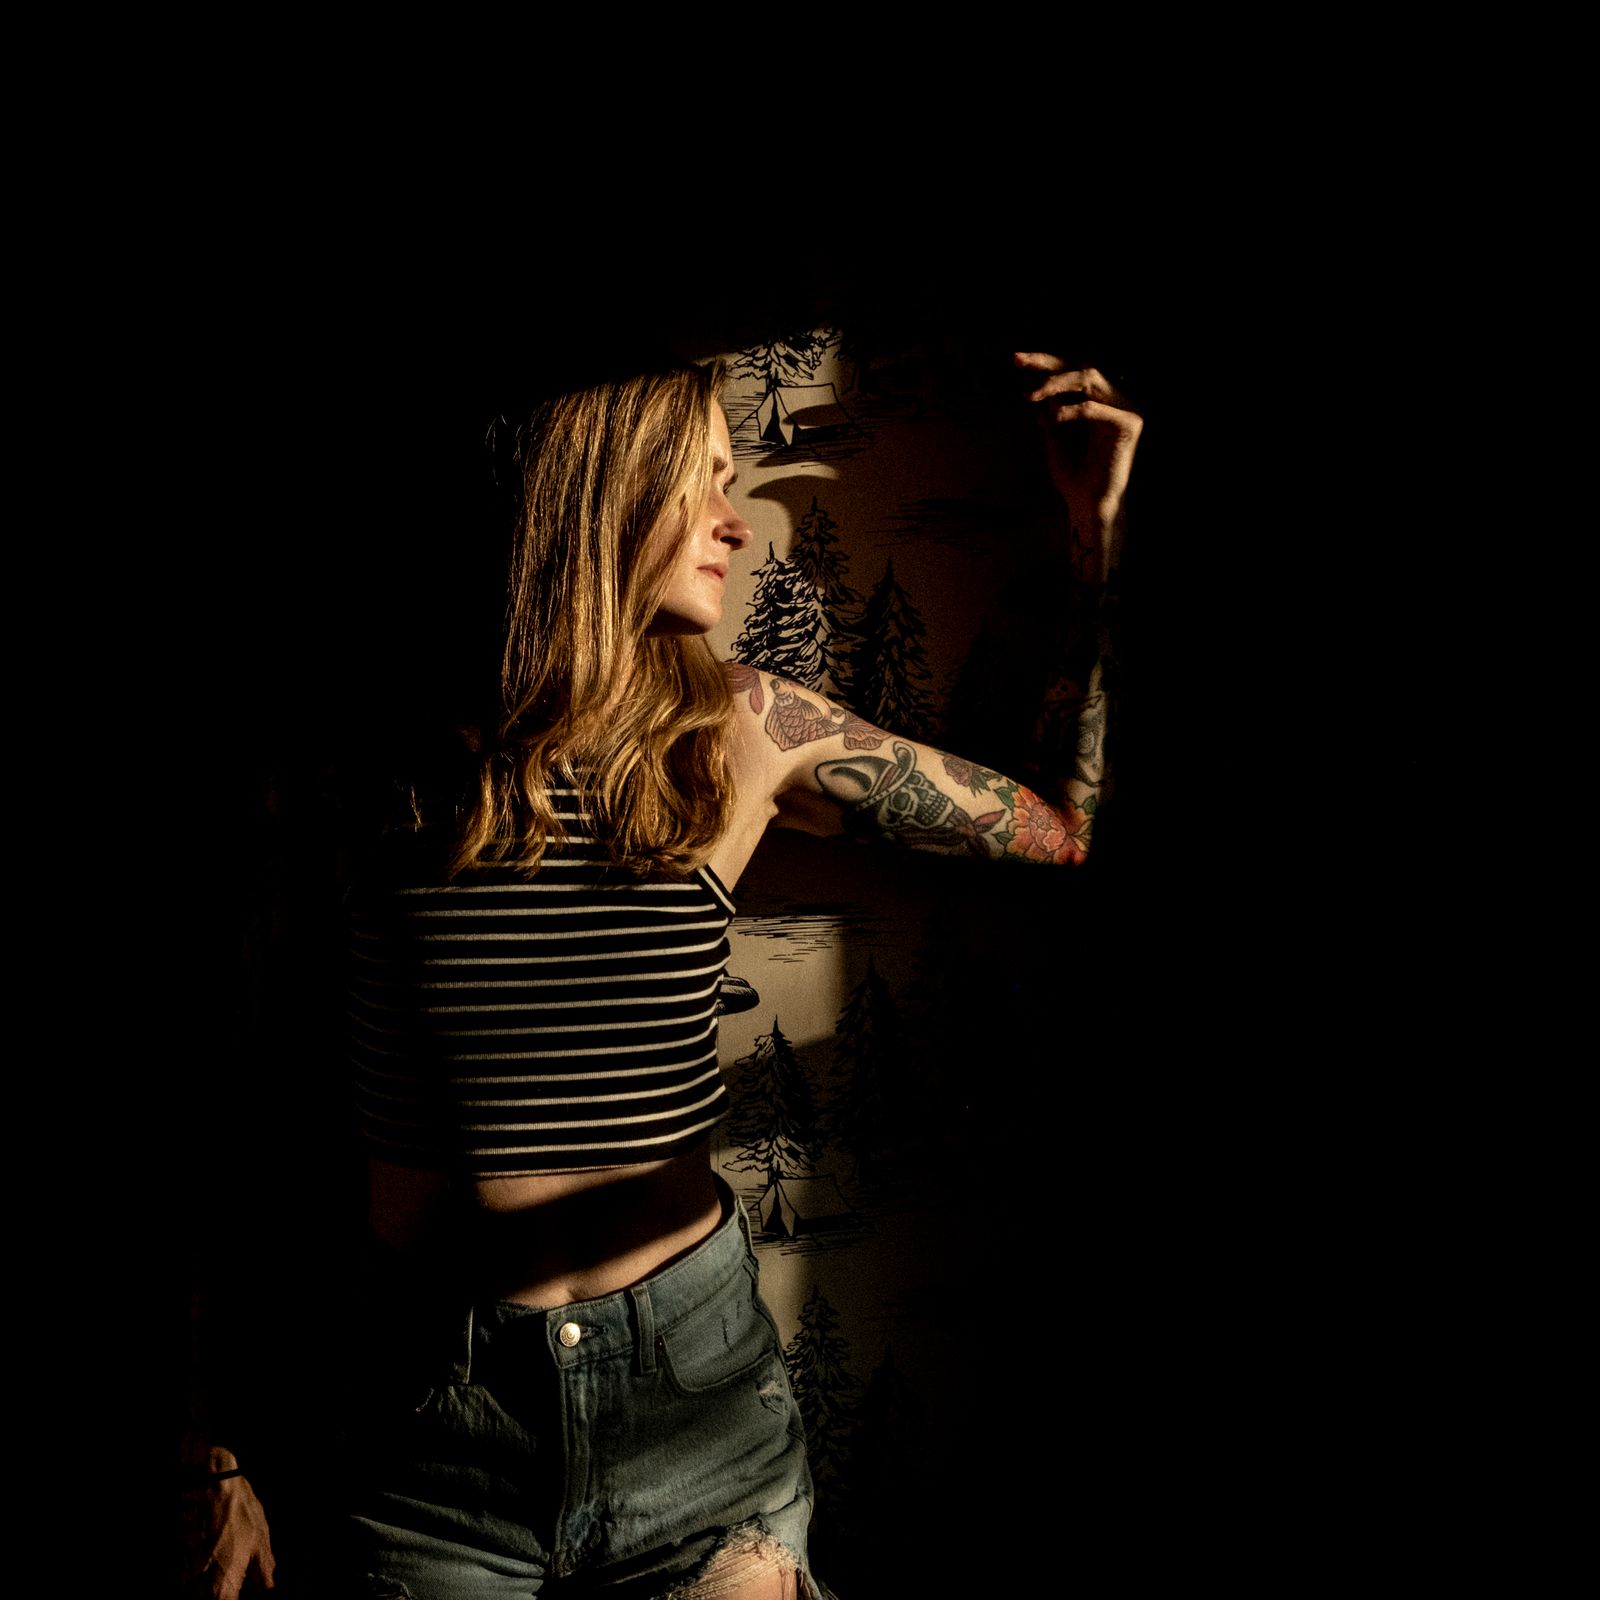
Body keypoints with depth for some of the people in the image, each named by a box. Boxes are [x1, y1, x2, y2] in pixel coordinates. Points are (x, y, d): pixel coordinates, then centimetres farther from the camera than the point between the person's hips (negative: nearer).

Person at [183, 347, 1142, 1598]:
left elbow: (1067, 824, 7)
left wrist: (1100, 532, 4)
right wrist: (216, 1454, 1)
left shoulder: (742, 734, -3)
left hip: (698, 1395, 2)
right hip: (438, 1410, -1)